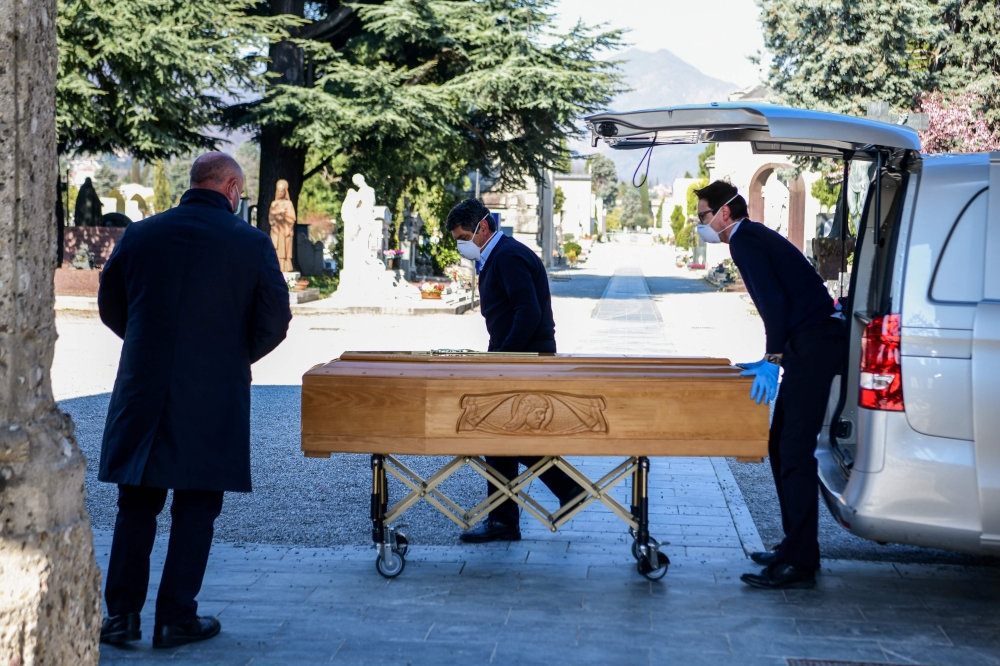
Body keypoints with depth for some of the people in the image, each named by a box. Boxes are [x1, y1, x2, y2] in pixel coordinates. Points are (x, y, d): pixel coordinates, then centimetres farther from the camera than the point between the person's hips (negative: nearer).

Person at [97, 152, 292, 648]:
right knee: (195, 509, 7)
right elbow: (275, 320, -5)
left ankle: (121, 615, 14)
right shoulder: (251, 243, -6)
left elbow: (110, 307, 10)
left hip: (142, 390, 3)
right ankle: (176, 619, 10)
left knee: (136, 505, 12)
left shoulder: (139, 235, 2)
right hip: (212, 398, -2)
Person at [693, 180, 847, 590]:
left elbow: (774, 300, -19)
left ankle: (799, 564, -13)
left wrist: (772, 360, -21)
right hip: (814, 343, 11)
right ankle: (796, 546, 20)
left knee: (794, 449, -12)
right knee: (781, 445, 15)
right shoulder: (755, 237, 23)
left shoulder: (744, 240, -8)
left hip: (813, 344, -11)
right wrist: (771, 358, 25)